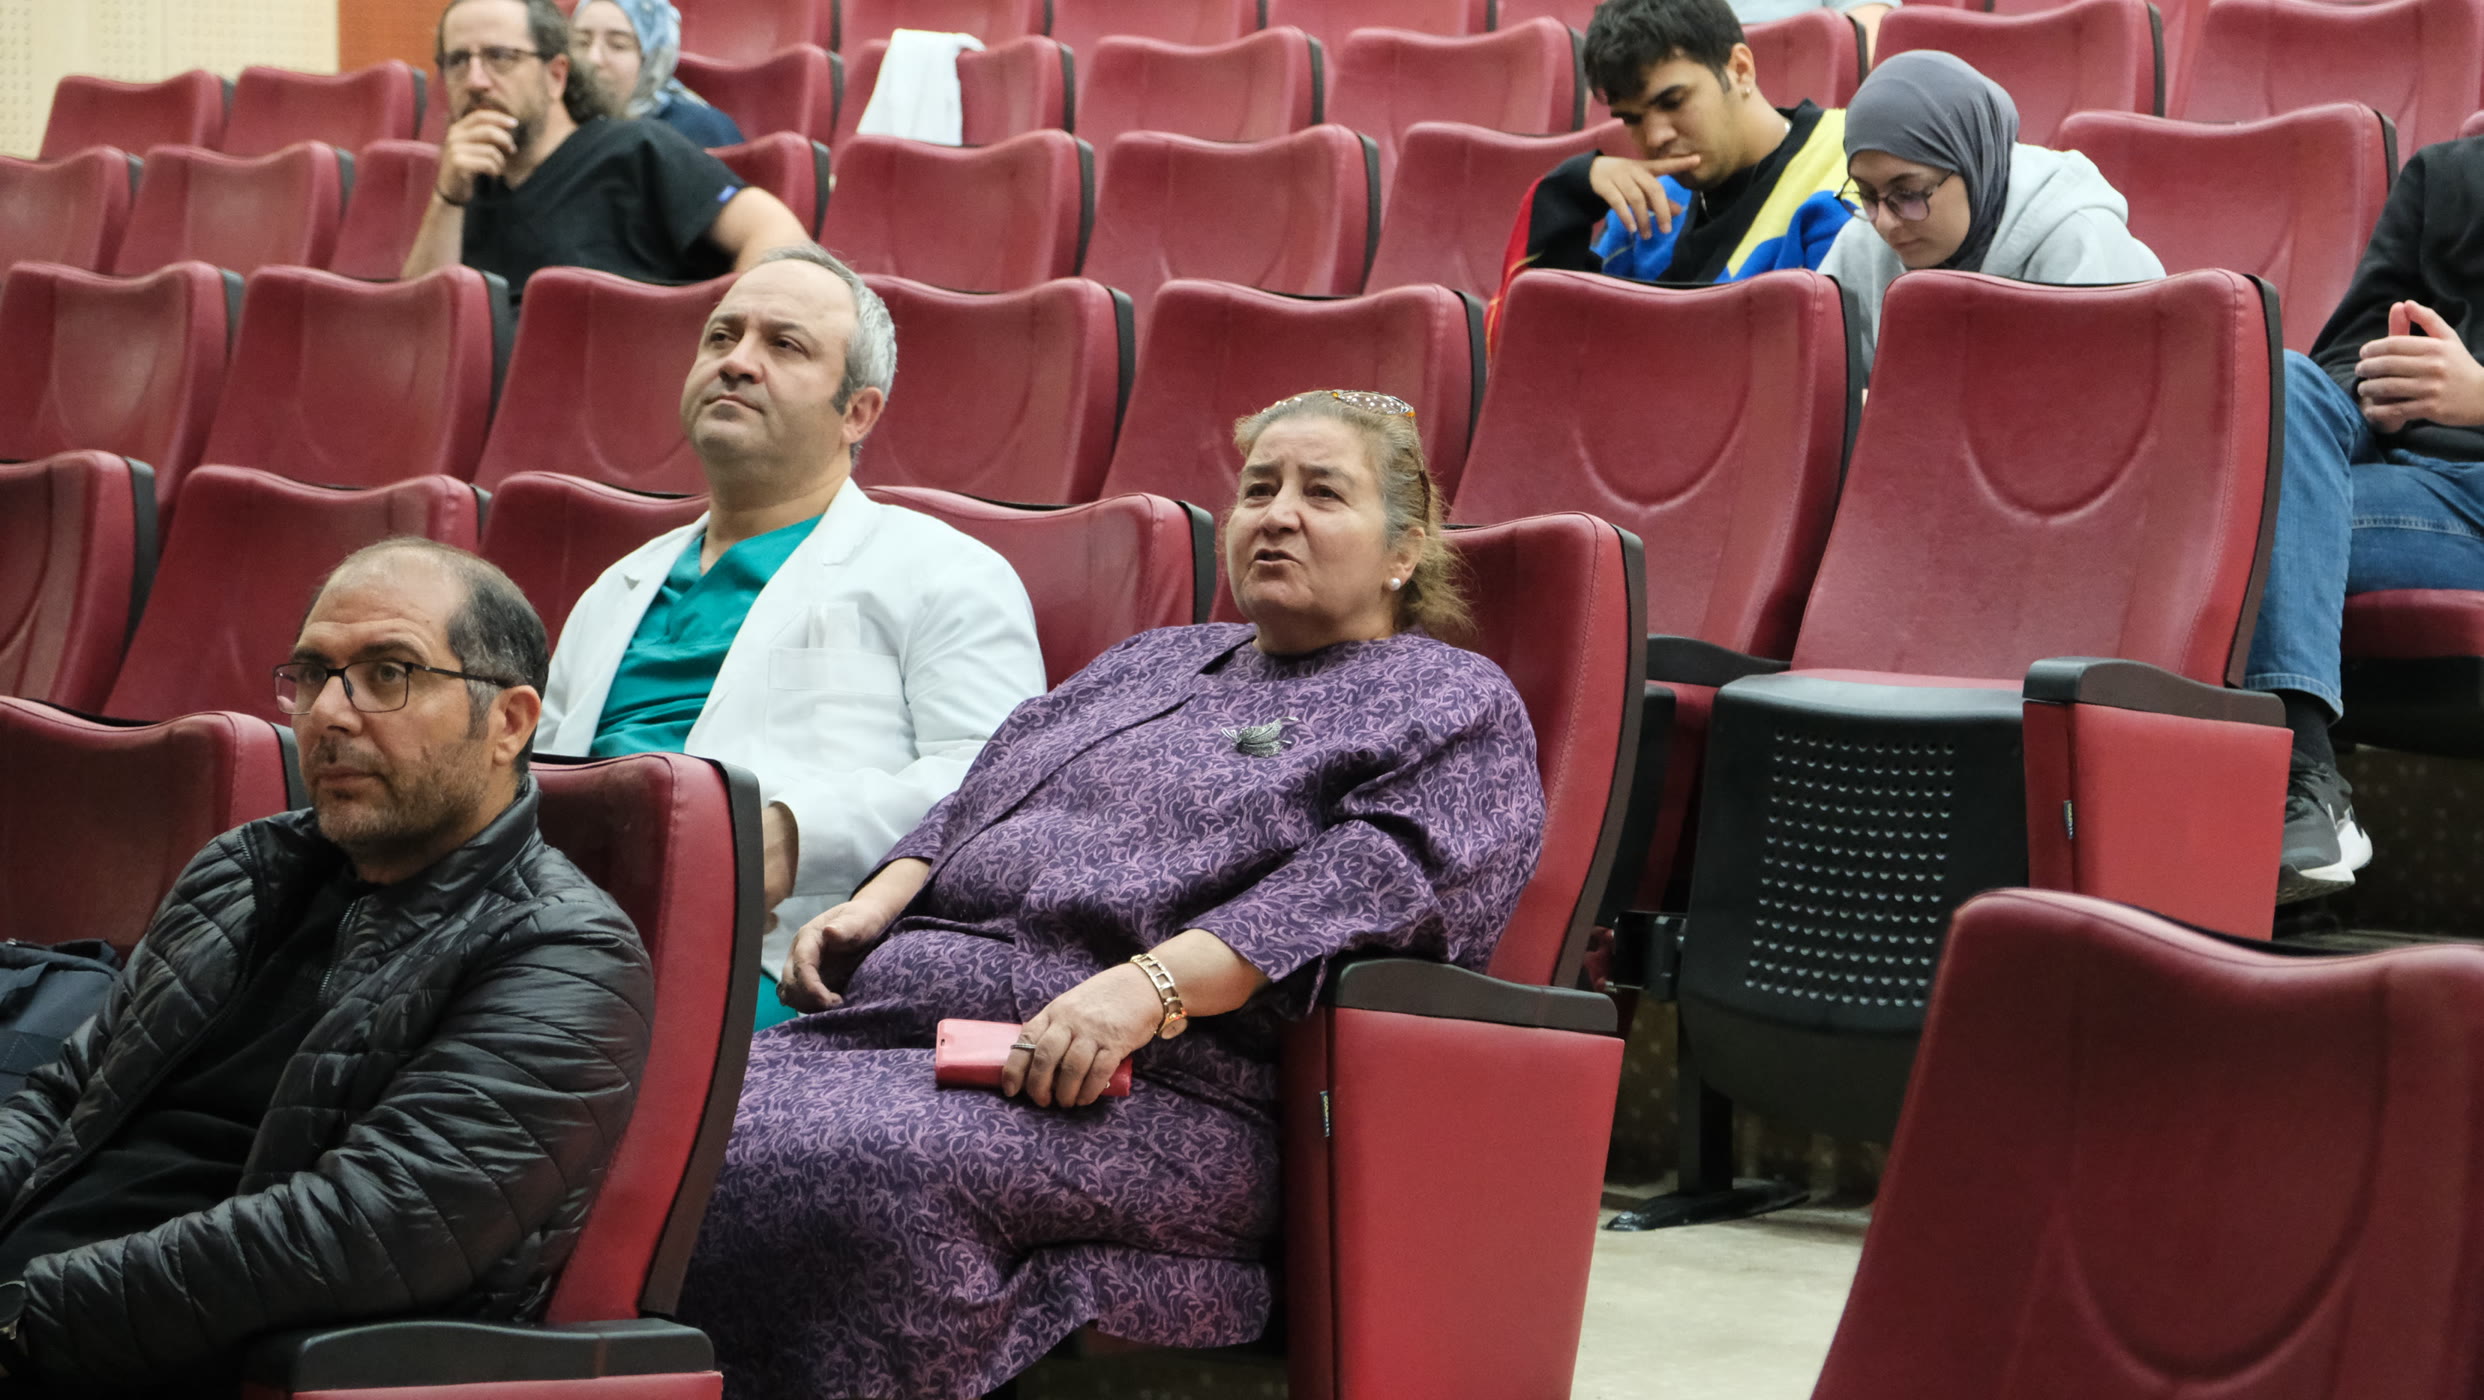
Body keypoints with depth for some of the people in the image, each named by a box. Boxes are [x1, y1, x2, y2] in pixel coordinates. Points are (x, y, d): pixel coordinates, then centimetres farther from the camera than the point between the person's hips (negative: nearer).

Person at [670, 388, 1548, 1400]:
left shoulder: (1456, 703, 9)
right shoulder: (1149, 661, 33)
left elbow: (1376, 879, -9)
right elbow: (977, 799, 30)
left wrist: (1150, 987, -22)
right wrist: (875, 904, 8)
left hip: (1155, 1085, -7)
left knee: (852, 1166, -35)